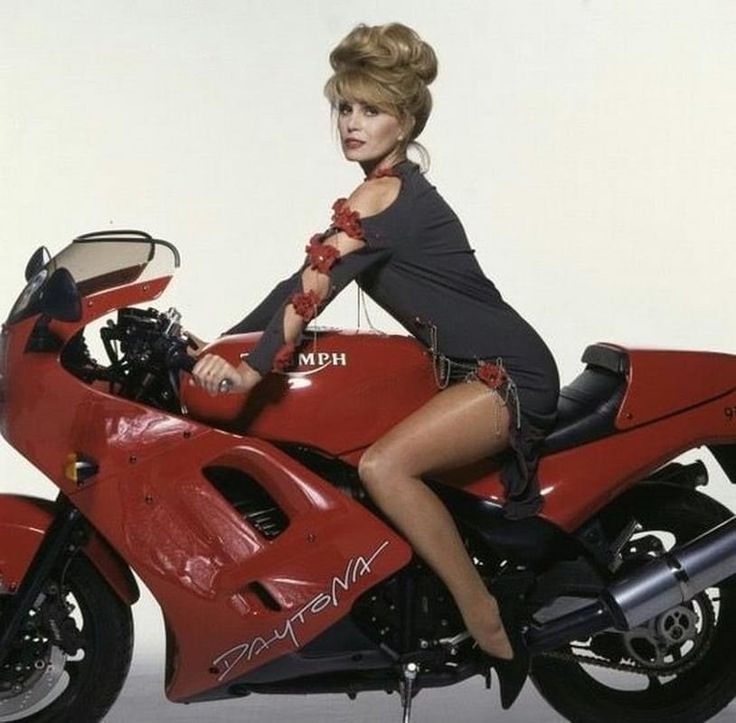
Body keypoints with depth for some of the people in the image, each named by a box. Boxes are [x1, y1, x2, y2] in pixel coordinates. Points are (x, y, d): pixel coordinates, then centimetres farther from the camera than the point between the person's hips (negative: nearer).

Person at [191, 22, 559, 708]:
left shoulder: (381, 195, -15)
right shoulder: (393, 191, 14)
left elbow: (316, 282, -26)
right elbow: (309, 276, 15)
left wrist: (250, 371, -31)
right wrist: (221, 342, 12)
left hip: (509, 371, -11)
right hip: (464, 368, 11)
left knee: (383, 465, -31)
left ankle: (490, 629, -19)